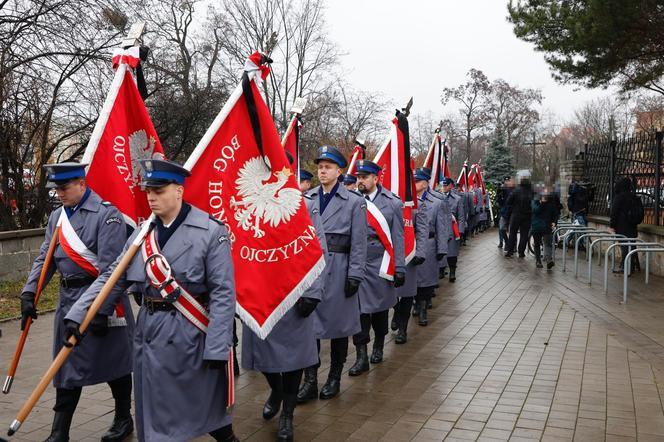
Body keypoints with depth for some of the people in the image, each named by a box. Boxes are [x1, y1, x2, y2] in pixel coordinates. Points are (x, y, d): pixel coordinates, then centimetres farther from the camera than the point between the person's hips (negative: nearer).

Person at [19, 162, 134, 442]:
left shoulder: (106, 214, -13)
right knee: (67, 364, 10)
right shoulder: (57, 217, 10)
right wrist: (29, 293, 1)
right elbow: (45, 258, 12)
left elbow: (109, 267, -18)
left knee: (114, 362, 7)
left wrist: (102, 311, -20)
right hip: (68, 300, 6)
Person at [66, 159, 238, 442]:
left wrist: (217, 349, -16)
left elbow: (223, 293, -14)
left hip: (191, 334, -5)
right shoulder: (143, 232, 4)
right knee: (154, 410, 14)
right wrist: (77, 315, -4)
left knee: (207, 403, 11)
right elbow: (111, 278, 7)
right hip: (149, 333, 5)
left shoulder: (211, 231, -12)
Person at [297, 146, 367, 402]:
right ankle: (310, 380, 11)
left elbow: (359, 242, -3)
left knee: (338, 322, 8)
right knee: (309, 322, 2)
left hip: (338, 269, -2)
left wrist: (355, 275, -8)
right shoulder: (306, 199, 6)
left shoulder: (354, 201, -1)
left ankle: (335, 378, 24)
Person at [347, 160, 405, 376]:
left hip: (380, 264, 0)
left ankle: (378, 347, 33)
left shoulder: (393, 203, 0)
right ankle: (361, 356, 3)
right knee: (358, 308, -4)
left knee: (380, 306, 13)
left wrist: (399, 268, -3)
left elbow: (398, 238, -1)